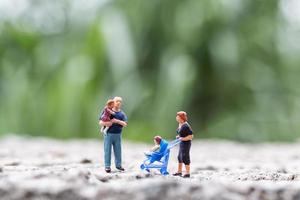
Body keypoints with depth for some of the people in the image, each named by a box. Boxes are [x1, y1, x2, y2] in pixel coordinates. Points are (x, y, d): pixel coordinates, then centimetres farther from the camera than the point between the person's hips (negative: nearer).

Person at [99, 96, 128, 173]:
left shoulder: (122, 114, 7)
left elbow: (125, 124, -4)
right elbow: (100, 122, -2)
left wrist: (117, 121, -19)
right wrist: (105, 123, -22)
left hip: (118, 134, 3)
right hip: (108, 134, -3)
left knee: (118, 150, 7)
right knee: (107, 150, -1)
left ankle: (118, 165, 19)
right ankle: (107, 166, 4)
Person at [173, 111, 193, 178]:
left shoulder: (186, 126, -23)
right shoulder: (180, 124, 5)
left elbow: (191, 136, -21)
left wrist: (183, 138, -23)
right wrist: (178, 136, 6)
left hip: (186, 143, -10)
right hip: (181, 143, 10)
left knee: (185, 158, -4)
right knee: (180, 157, 18)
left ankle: (188, 173, 6)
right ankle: (179, 171, 31)